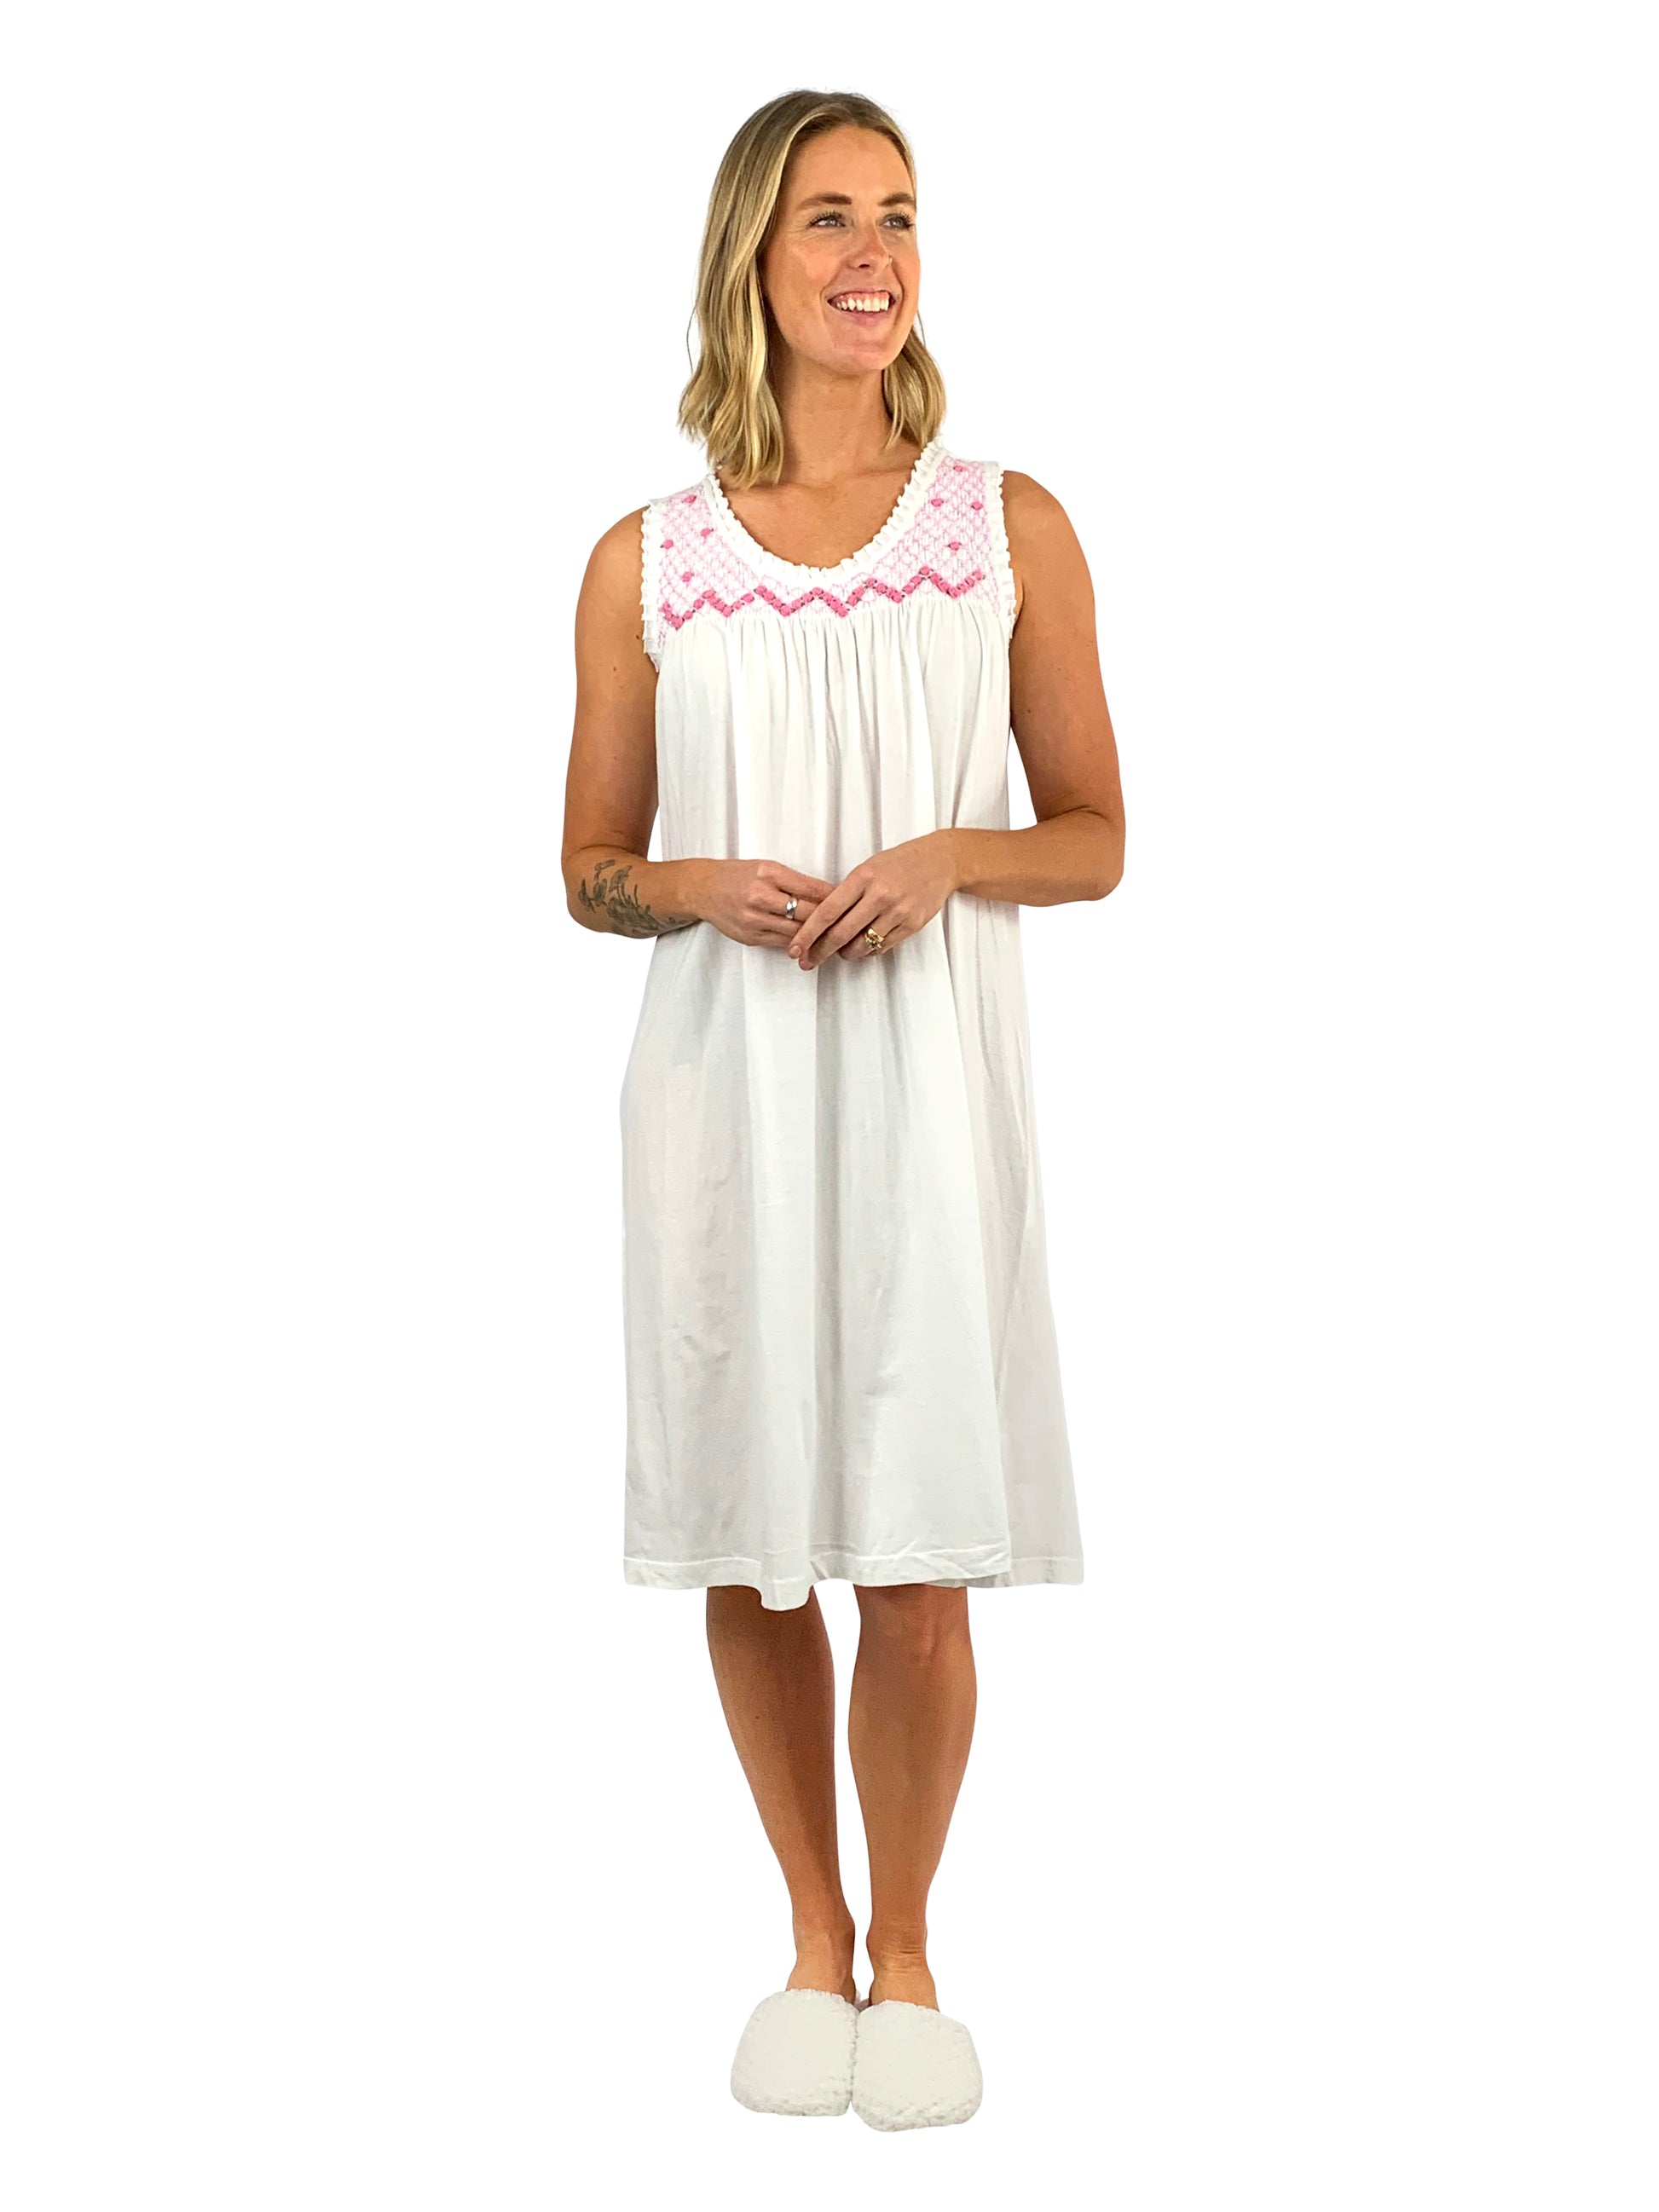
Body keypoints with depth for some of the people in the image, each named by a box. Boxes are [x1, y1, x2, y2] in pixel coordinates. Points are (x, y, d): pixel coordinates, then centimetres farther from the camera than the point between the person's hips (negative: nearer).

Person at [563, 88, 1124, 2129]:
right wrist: (703, 888, -10)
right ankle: (813, 1941, 27)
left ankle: (907, 1952, 21)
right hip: (723, 1077, 1)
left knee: (918, 1551, -1)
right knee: (749, 1541, 6)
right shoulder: (648, 562, 6)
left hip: (926, 1075, -1)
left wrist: (952, 855, -12)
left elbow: (1096, 840, 8)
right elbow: (590, 870, 11)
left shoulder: (1008, 528, 5)